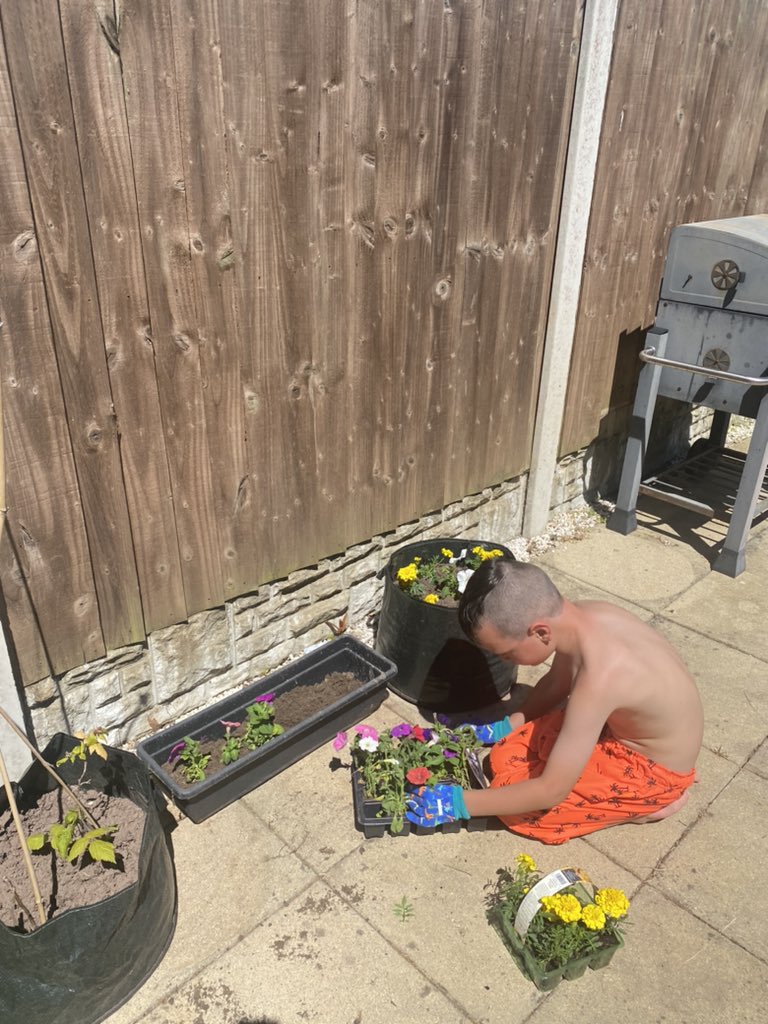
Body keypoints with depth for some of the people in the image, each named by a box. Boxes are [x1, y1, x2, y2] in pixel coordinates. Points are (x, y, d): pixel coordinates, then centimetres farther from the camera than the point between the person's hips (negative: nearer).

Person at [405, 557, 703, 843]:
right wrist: (505, 727, 11)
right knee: (508, 754, 5)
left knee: (517, 804, -12)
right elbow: (555, 682, 9)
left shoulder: (598, 679, -38)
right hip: (621, 725, 8)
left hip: (652, 769, -8)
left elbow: (551, 791, -31)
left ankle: (647, 802, 2)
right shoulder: (577, 615, -15)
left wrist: (459, 803, -23)